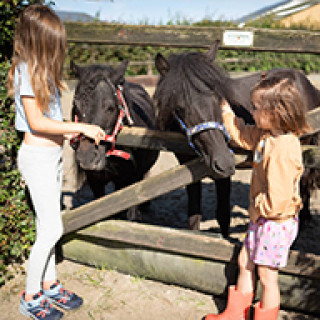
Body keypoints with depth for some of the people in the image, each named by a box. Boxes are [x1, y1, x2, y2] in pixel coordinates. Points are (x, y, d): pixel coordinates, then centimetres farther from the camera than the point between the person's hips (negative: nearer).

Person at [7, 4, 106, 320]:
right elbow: (36, 122, -21)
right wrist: (81, 127, -20)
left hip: (52, 154, 9)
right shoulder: (26, 71, -17)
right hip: (37, 156, -9)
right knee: (52, 229, -3)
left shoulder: (42, 68, 10)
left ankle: (49, 284, 31)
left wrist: (67, 132, 1)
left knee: (48, 227, 16)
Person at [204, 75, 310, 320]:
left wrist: (257, 208, -12)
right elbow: (243, 134, 19)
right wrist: (226, 110, 18)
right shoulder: (266, 134, -1)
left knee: (267, 276, 5)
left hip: (277, 222, -10)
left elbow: (277, 198, -29)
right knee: (245, 262, 21)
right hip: (263, 219, 10)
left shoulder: (283, 149, -29)